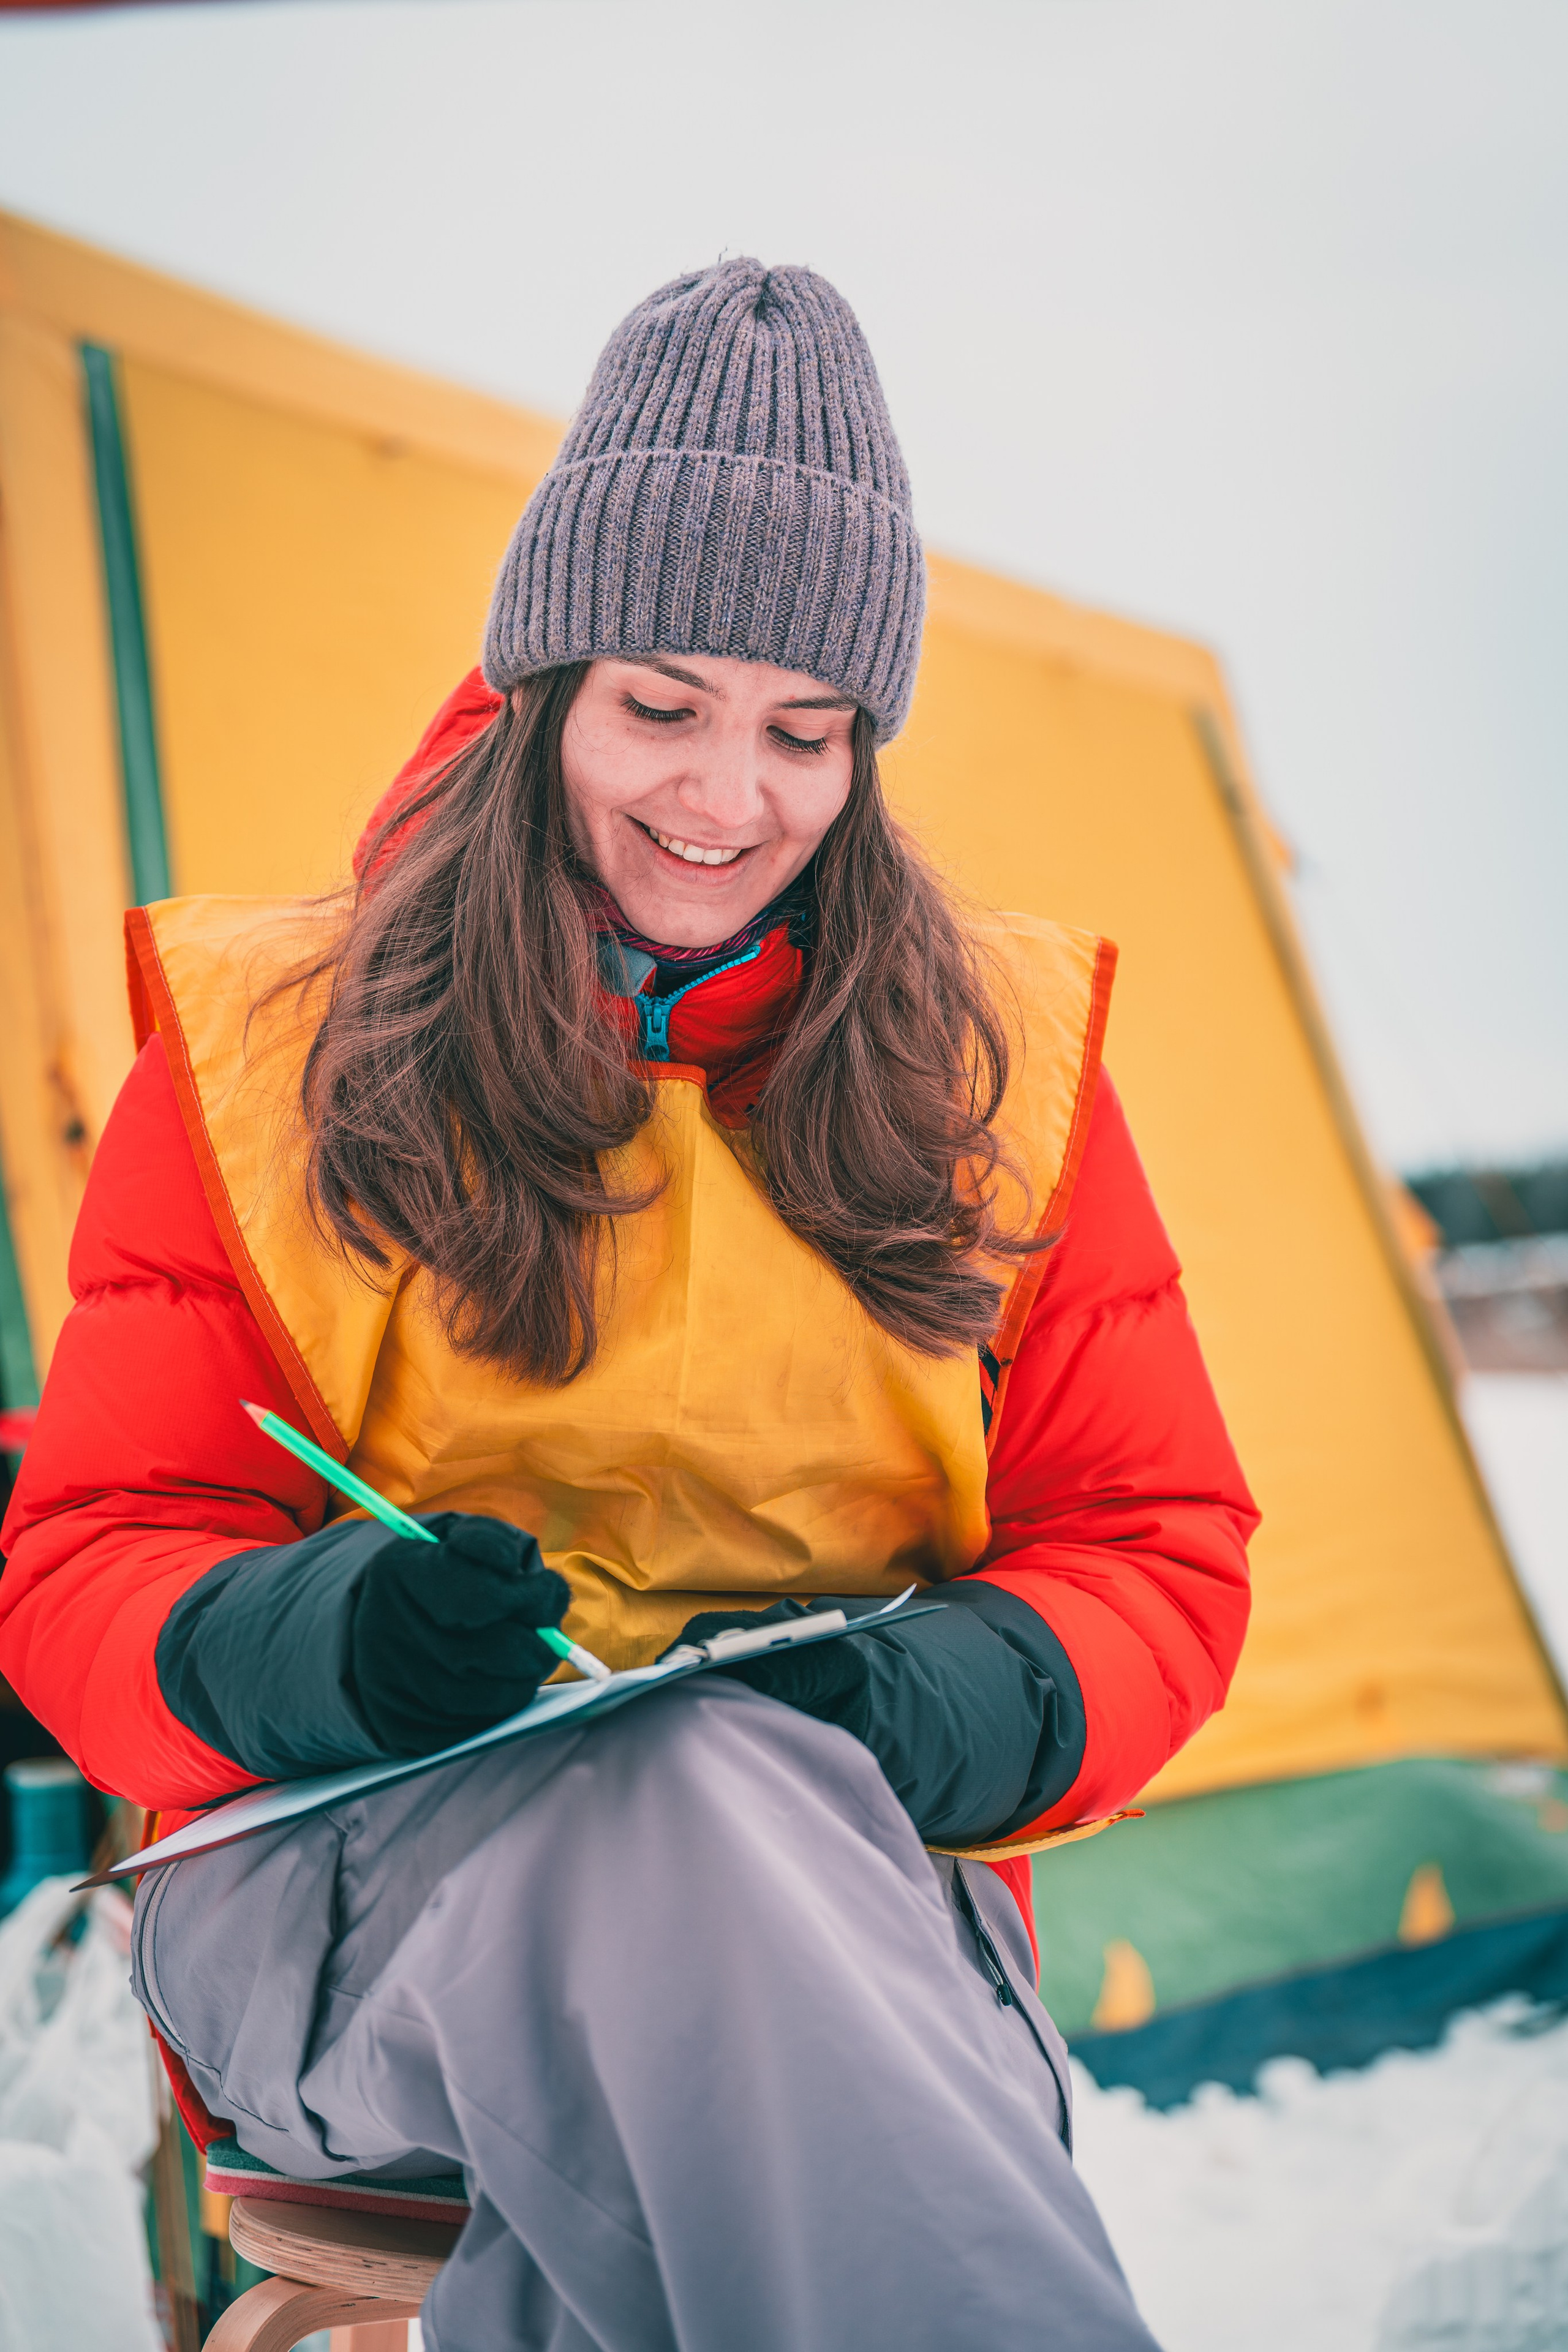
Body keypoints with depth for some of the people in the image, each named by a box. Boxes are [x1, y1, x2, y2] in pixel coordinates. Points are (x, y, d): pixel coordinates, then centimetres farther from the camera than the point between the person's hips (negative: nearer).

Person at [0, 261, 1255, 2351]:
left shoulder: (997, 1062, 8)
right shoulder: (267, 1046, 4)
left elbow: (1155, 1554, 9)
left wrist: (967, 1705, -16)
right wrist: (309, 1643, -23)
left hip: (847, 1885, 1)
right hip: (342, 1879, 0)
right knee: (686, 1796, -38)